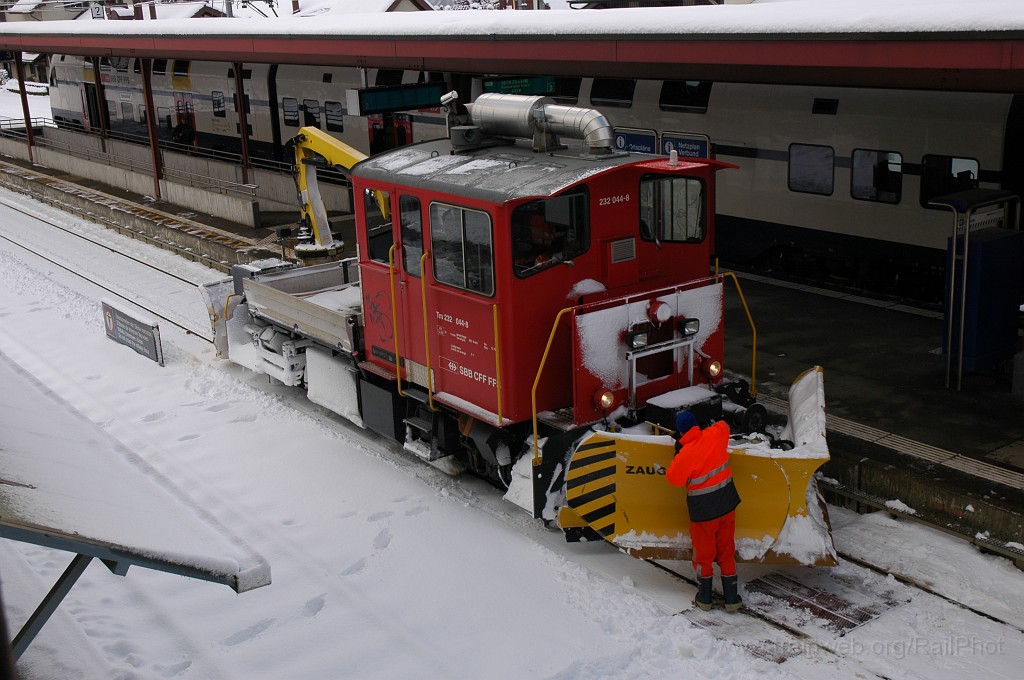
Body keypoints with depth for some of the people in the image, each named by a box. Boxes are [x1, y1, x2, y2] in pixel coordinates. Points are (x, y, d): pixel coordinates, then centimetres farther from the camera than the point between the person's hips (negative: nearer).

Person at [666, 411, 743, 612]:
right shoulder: (715, 435, -9)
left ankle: (704, 598, 25)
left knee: (703, 554, 13)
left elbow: (673, 478, -11)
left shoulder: (685, 454, -24)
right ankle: (732, 598, 21)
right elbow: (723, 425, 14)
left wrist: (677, 455, -3)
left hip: (703, 511, -5)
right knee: (727, 552, 16)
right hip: (727, 505, 5)